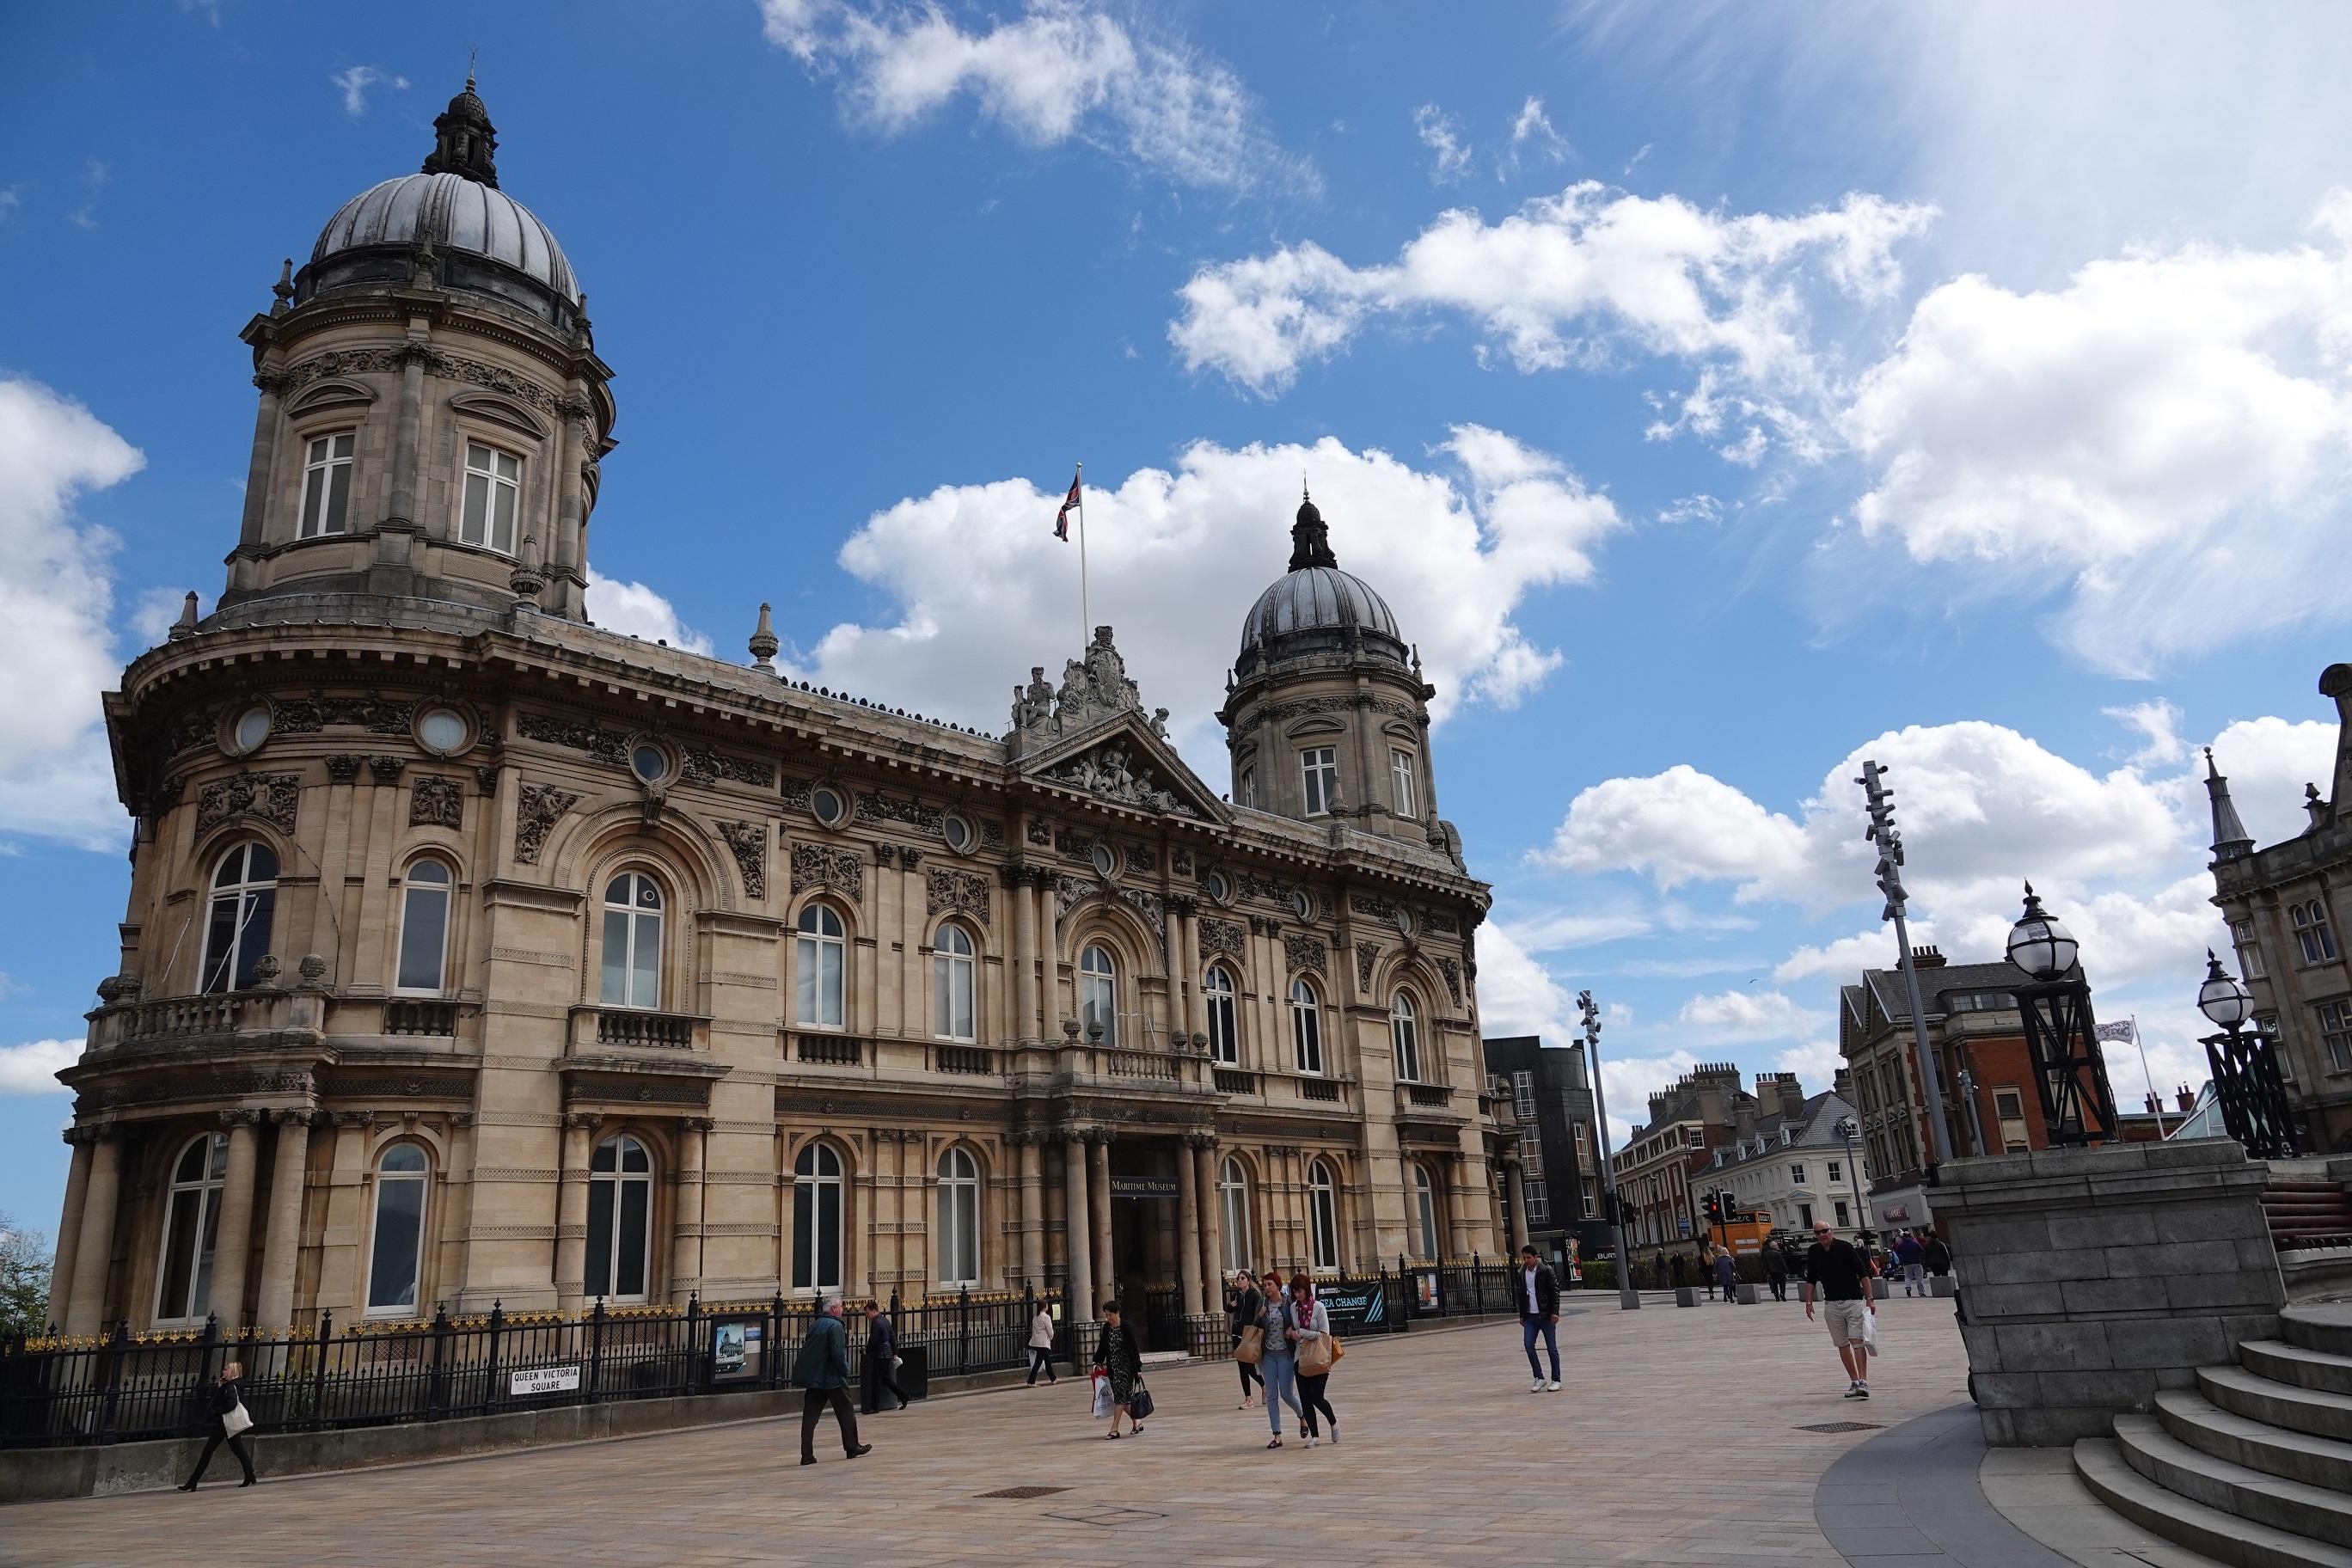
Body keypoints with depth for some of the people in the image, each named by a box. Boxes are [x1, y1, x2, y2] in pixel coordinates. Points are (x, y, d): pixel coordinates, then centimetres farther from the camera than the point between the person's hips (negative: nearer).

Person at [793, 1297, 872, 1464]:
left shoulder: (814, 1325, 11)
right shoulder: (835, 1326, -13)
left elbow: (807, 1349, 16)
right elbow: (838, 1354, -20)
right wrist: (845, 1370, -6)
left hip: (813, 1379, 7)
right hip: (832, 1378, -7)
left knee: (810, 1416, 5)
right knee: (846, 1414, 9)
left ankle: (807, 1454, 1)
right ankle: (852, 1447, 18)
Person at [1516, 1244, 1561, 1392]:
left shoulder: (1545, 1270, -6)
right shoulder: (1522, 1273, 10)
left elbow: (1555, 1290, -8)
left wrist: (1555, 1312, -14)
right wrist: (1522, 1315, 16)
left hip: (1546, 1315, -5)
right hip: (1530, 1316, 5)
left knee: (1552, 1348, 1)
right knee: (1528, 1344, -9)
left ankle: (1556, 1380, 11)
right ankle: (1539, 1378, 1)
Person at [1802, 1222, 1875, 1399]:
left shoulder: (1846, 1247, -8)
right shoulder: (1813, 1253, 4)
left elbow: (1863, 1274, -6)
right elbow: (1811, 1279, 13)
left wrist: (1869, 1299, -11)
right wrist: (1808, 1302, 7)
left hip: (1854, 1300, -4)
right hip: (1831, 1304, 4)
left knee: (1857, 1341, -12)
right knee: (1842, 1345, 6)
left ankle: (1863, 1382, -14)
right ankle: (1854, 1382, 13)